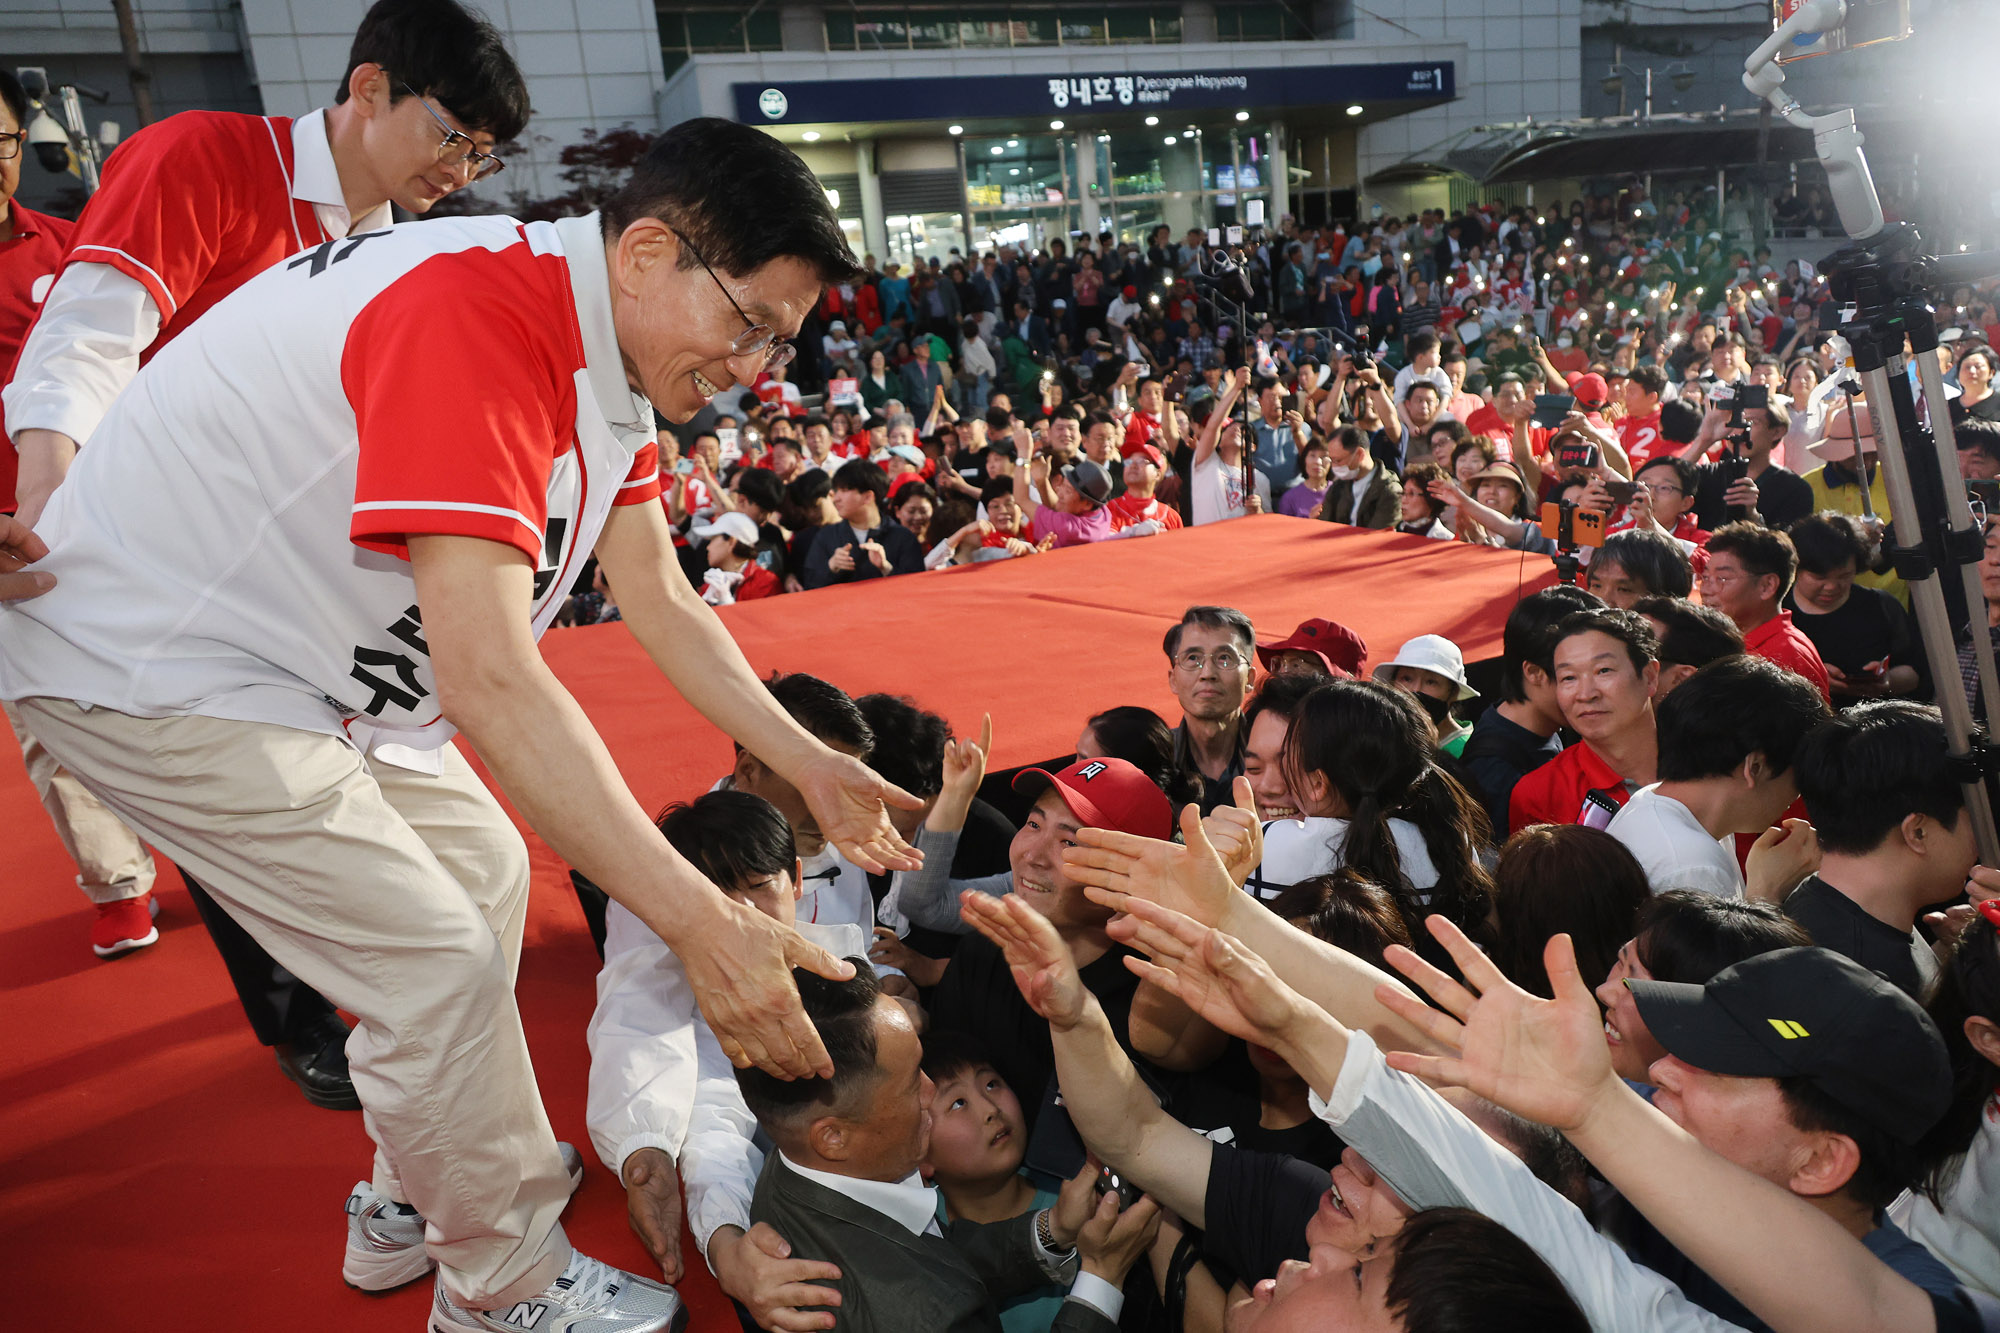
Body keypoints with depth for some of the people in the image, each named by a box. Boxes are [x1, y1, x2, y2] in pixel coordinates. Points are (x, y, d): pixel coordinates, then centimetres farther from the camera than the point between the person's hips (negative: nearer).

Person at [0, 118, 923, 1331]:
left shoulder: (611, 354, 0)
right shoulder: (476, 321, -31)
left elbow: (664, 605, 4)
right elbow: (489, 676, -38)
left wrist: (809, 763, -1)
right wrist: (700, 920, -38)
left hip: (305, 661, 10)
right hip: (157, 669, -10)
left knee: (482, 870, 14)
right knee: (441, 960, -10)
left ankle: (420, 1196, 32)